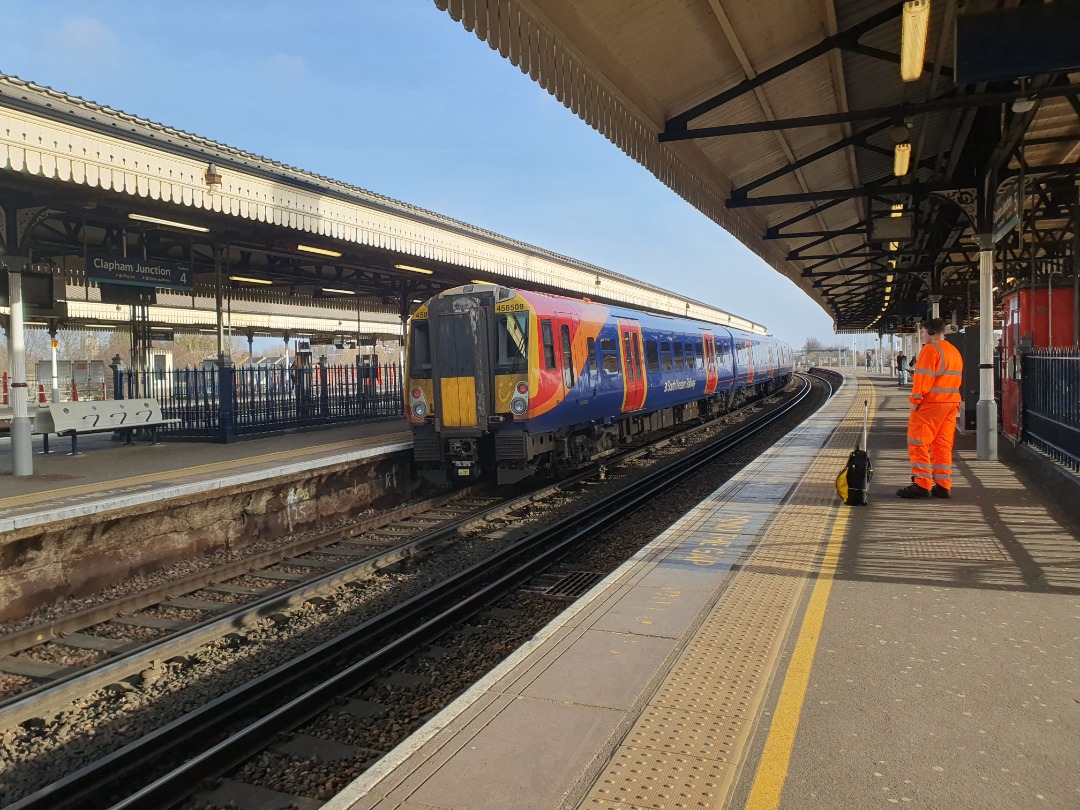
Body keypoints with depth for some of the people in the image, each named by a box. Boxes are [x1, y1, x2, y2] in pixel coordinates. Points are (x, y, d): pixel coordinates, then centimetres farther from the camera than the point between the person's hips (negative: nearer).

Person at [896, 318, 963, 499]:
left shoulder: (930, 349, -11)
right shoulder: (955, 351, 18)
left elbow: (923, 377, -17)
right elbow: (956, 379, 19)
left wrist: (915, 400, -13)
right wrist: (954, 403, 19)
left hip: (929, 404, -9)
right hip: (951, 404, 9)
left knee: (918, 444, -3)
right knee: (943, 445, 11)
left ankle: (921, 484, -6)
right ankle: (943, 486, 12)